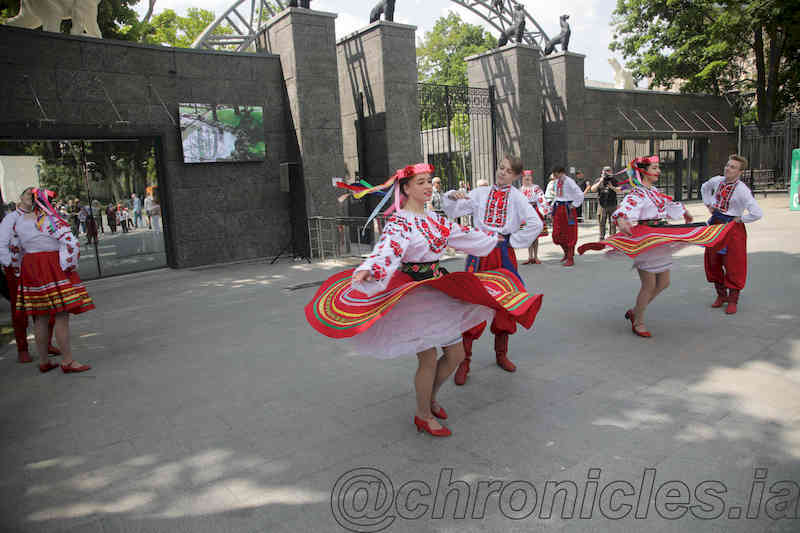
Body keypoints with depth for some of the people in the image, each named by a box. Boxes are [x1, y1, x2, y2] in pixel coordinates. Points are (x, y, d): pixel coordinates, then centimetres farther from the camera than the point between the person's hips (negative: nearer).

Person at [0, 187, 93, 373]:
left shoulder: (16, 219, 8)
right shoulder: (50, 219, -10)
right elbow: (71, 243, -16)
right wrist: (68, 265, -6)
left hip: (29, 267, 7)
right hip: (52, 266, -7)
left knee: (40, 317, 12)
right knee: (62, 314, -4)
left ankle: (43, 362, 21)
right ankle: (67, 361, -3)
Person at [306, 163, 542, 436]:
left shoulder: (434, 219, 11)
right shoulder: (398, 222, -13)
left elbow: (464, 235, 27)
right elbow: (386, 249, -32)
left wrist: (493, 237, 42)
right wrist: (366, 270, -53)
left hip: (439, 289, 8)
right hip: (413, 294, -8)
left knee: (456, 353, 11)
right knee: (428, 360, -3)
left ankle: (430, 398, 36)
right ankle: (423, 415, 21)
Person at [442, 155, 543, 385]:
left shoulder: (516, 196, 4)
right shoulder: (480, 193, 8)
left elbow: (535, 224, -5)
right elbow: (453, 211, 3)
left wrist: (514, 241, -5)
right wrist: (452, 197, -16)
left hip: (504, 253, 1)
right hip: (480, 251, 0)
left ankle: (501, 354, 28)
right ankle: (464, 360, 3)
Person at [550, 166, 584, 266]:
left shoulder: (569, 181, -14)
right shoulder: (556, 182, 9)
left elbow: (580, 194, -19)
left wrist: (575, 205, -14)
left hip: (568, 208, -7)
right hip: (558, 208, 7)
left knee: (570, 234, 0)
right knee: (556, 234, 7)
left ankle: (570, 259, 7)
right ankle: (566, 253, 30)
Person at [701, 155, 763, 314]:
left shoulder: (742, 190, -19)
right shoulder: (717, 180, -1)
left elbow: (757, 213, -25)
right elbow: (704, 188, 24)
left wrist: (739, 219, -13)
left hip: (732, 227, -6)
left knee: (733, 265, 3)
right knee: (713, 262, 14)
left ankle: (733, 300, 18)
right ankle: (721, 295, 33)